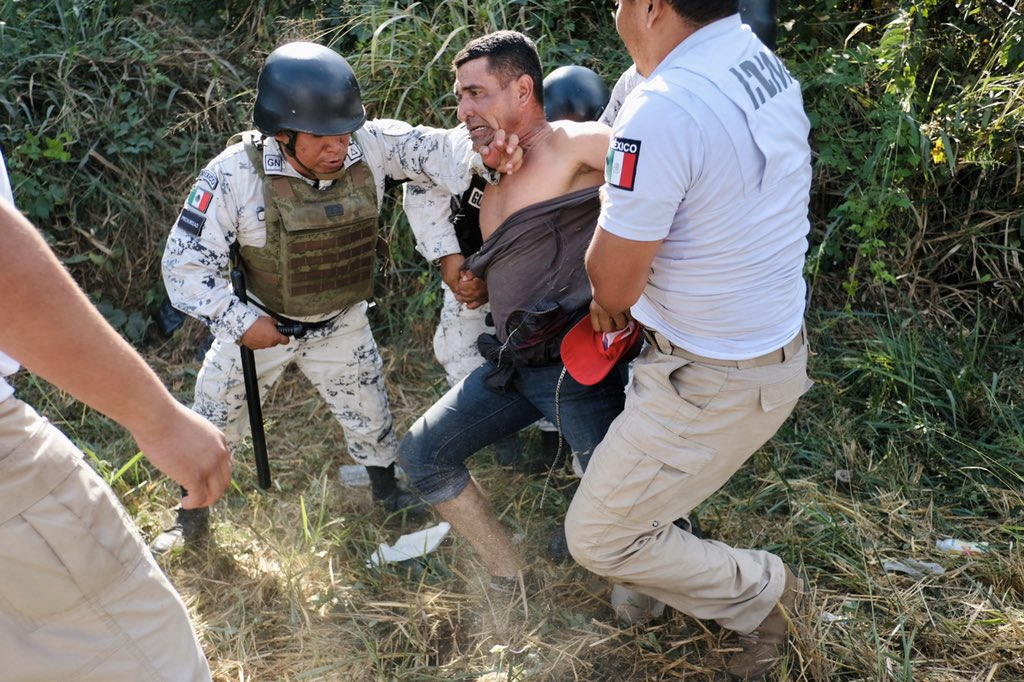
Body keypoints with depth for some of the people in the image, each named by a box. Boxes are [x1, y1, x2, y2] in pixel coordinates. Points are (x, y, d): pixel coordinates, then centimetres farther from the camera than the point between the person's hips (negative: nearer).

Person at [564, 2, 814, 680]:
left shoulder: (662, 111, -29)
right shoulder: (769, 69, 0)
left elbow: (613, 282, -21)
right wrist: (618, 296, 6)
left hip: (715, 385, -9)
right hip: (780, 342, 9)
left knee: (598, 538, 8)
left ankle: (760, 591, 22)